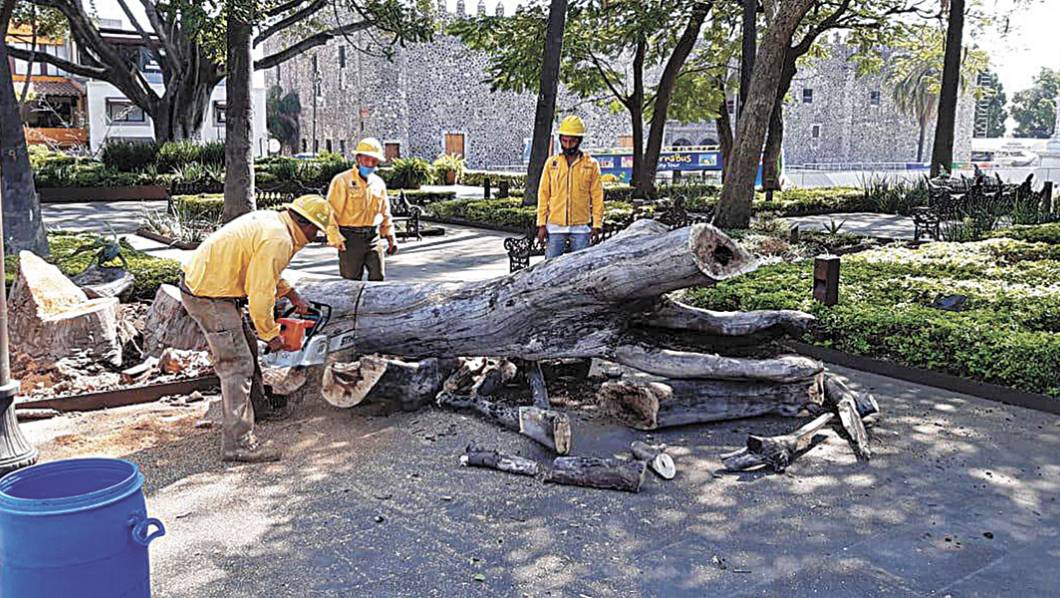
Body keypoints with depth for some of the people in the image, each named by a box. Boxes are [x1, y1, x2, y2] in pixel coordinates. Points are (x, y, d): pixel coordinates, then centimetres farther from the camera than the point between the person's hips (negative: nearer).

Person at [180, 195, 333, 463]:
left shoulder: (271, 220, 9)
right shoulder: (278, 241, -22)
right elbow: (261, 296, -21)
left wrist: (292, 294, 23)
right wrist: (271, 334, -8)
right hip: (208, 297, -11)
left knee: (246, 346, 24)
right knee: (237, 365, -9)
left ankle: (256, 404, 42)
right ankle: (238, 443, -7)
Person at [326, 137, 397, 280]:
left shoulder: (379, 183, 12)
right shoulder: (342, 180, -7)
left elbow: (385, 213, 20)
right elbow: (331, 211, -11)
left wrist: (390, 237, 15)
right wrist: (335, 237, -18)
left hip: (373, 237, 5)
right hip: (350, 238, -5)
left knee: (378, 277, 5)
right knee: (351, 280, 2)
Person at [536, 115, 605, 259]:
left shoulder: (591, 164, 3)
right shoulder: (551, 163, 6)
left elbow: (597, 197, 3)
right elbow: (543, 194, 7)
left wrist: (597, 225, -3)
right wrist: (541, 224, 1)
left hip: (580, 227, -1)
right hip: (555, 227, 1)